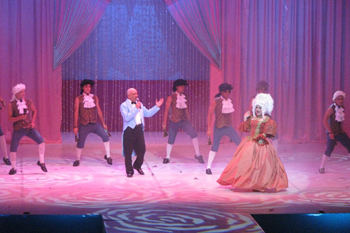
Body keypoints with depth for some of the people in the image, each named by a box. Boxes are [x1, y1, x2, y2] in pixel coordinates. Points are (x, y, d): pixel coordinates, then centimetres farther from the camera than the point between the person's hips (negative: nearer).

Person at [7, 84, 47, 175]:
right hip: (18, 129, -1)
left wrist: (33, 121, 6)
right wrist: (19, 117, -22)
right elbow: (10, 118, -5)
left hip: (29, 128, 1)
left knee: (41, 141, -18)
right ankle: (14, 168, 21)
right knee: (13, 149, -2)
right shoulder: (11, 105, -6)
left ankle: (41, 162, -1)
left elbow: (34, 111, 19)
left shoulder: (29, 102, 2)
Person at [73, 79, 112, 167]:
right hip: (84, 125, -2)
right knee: (80, 143, 0)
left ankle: (108, 156, -4)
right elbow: (76, 113, -2)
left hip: (94, 123, 2)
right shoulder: (78, 99, -2)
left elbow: (98, 110, 11)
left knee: (105, 135, -15)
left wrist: (103, 123, 11)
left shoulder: (95, 98, 7)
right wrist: (75, 126, -5)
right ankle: (77, 160, 21)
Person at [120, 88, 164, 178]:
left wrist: (156, 107, 10)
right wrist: (136, 108, -21)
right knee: (128, 152, 1)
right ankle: (129, 171, 11)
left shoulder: (139, 104, 16)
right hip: (129, 130, -6)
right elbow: (127, 118, -20)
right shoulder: (124, 105, -6)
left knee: (142, 149, 7)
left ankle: (137, 165, 31)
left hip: (139, 129, 6)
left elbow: (147, 113, 19)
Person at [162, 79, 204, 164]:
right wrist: (164, 123, -4)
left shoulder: (184, 97, 7)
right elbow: (166, 111, -3)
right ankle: (167, 157, 26)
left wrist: (188, 120, 17)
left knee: (194, 134, -16)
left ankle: (197, 154, -8)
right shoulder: (171, 98, -5)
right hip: (174, 122, -3)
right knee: (171, 140, 6)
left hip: (184, 121, 3)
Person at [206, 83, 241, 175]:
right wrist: (209, 129, -11)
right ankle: (208, 167, 11)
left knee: (240, 143, -1)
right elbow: (209, 115, -8)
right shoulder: (215, 102, -10)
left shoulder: (230, 101, 6)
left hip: (228, 127, 5)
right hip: (218, 128, -5)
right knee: (215, 147, 0)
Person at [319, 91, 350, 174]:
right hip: (332, 132, -7)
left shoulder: (342, 108, 6)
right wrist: (330, 132, -20)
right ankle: (321, 167, 1)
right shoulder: (331, 109, -14)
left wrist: (342, 129, 10)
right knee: (330, 149, -12)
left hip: (340, 132, 7)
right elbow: (325, 120, -19)